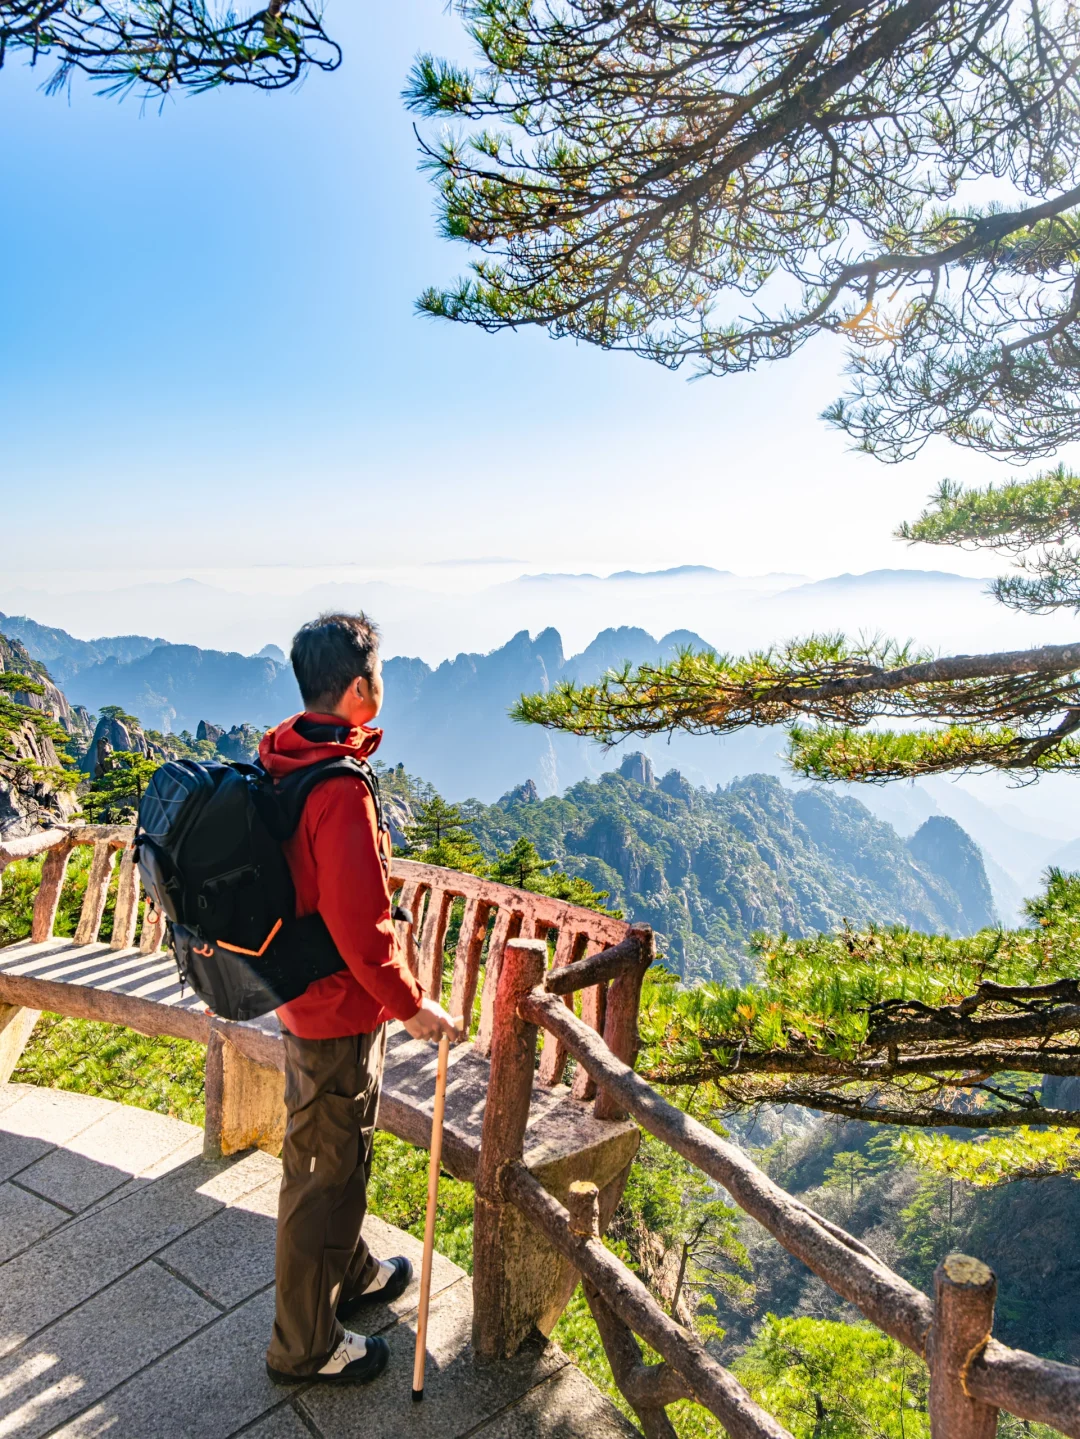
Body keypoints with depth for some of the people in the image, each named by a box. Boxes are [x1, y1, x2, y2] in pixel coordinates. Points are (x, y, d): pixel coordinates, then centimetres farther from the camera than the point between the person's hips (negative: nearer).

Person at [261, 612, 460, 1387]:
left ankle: (351, 1273, 49)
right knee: (327, 1171, 10)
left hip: (299, 992, 9)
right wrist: (412, 1004, -14)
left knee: (332, 1151, 26)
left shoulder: (281, 761, 0)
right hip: (340, 1010, -9)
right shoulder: (341, 790, -29)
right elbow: (362, 926, -28)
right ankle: (305, 1345, 31)